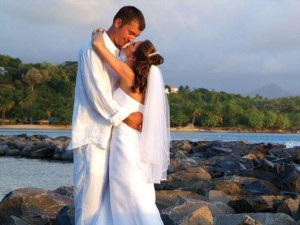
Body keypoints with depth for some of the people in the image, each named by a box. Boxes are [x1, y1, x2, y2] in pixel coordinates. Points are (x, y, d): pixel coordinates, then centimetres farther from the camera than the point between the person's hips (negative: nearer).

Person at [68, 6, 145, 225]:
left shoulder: (117, 55, 16)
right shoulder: (92, 50, -8)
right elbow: (96, 92, -16)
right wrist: (125, 115, -16)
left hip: (109, 131, 8)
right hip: (91, 132, -8)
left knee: (108, 189, 5)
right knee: (91, 186, -10)